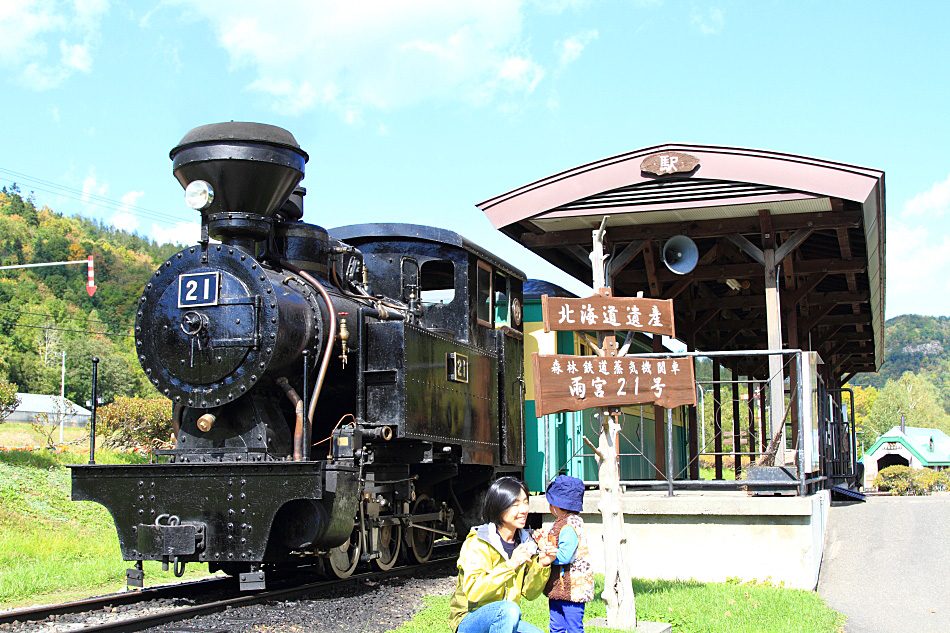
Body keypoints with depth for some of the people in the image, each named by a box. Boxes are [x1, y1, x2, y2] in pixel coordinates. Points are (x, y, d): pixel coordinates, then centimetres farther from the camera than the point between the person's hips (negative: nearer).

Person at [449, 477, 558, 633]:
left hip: (503, 620, 5)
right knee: (510, 608, -33)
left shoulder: (525, 542, 4)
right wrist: (509, 566, -31)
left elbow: (530, 594, 8)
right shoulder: (477, 544, -14)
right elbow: (472, 593, -25)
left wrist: (541, 566, -10)